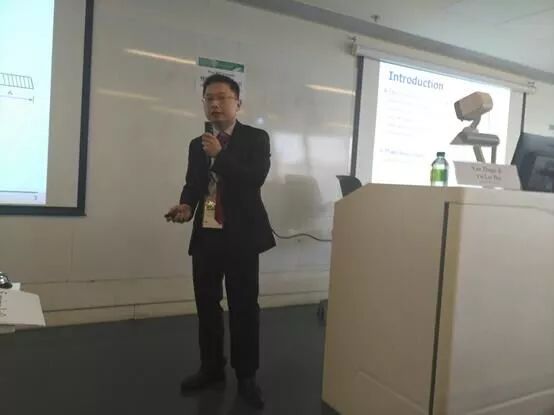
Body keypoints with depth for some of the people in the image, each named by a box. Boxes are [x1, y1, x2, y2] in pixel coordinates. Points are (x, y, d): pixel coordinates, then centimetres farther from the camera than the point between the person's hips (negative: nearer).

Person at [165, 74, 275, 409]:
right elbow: (192, 184, 13)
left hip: (241, 235, -4)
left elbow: (256, 178, -15)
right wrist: (186, 206, -8)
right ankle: (212, 369, 29)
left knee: (244, 306, 3)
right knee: (207, 305, 12)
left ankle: (247, 377, 17)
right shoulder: (197, 145, 13)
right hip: (206, 235, 5)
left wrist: (220, 155, -18)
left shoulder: (256, 138, -1)